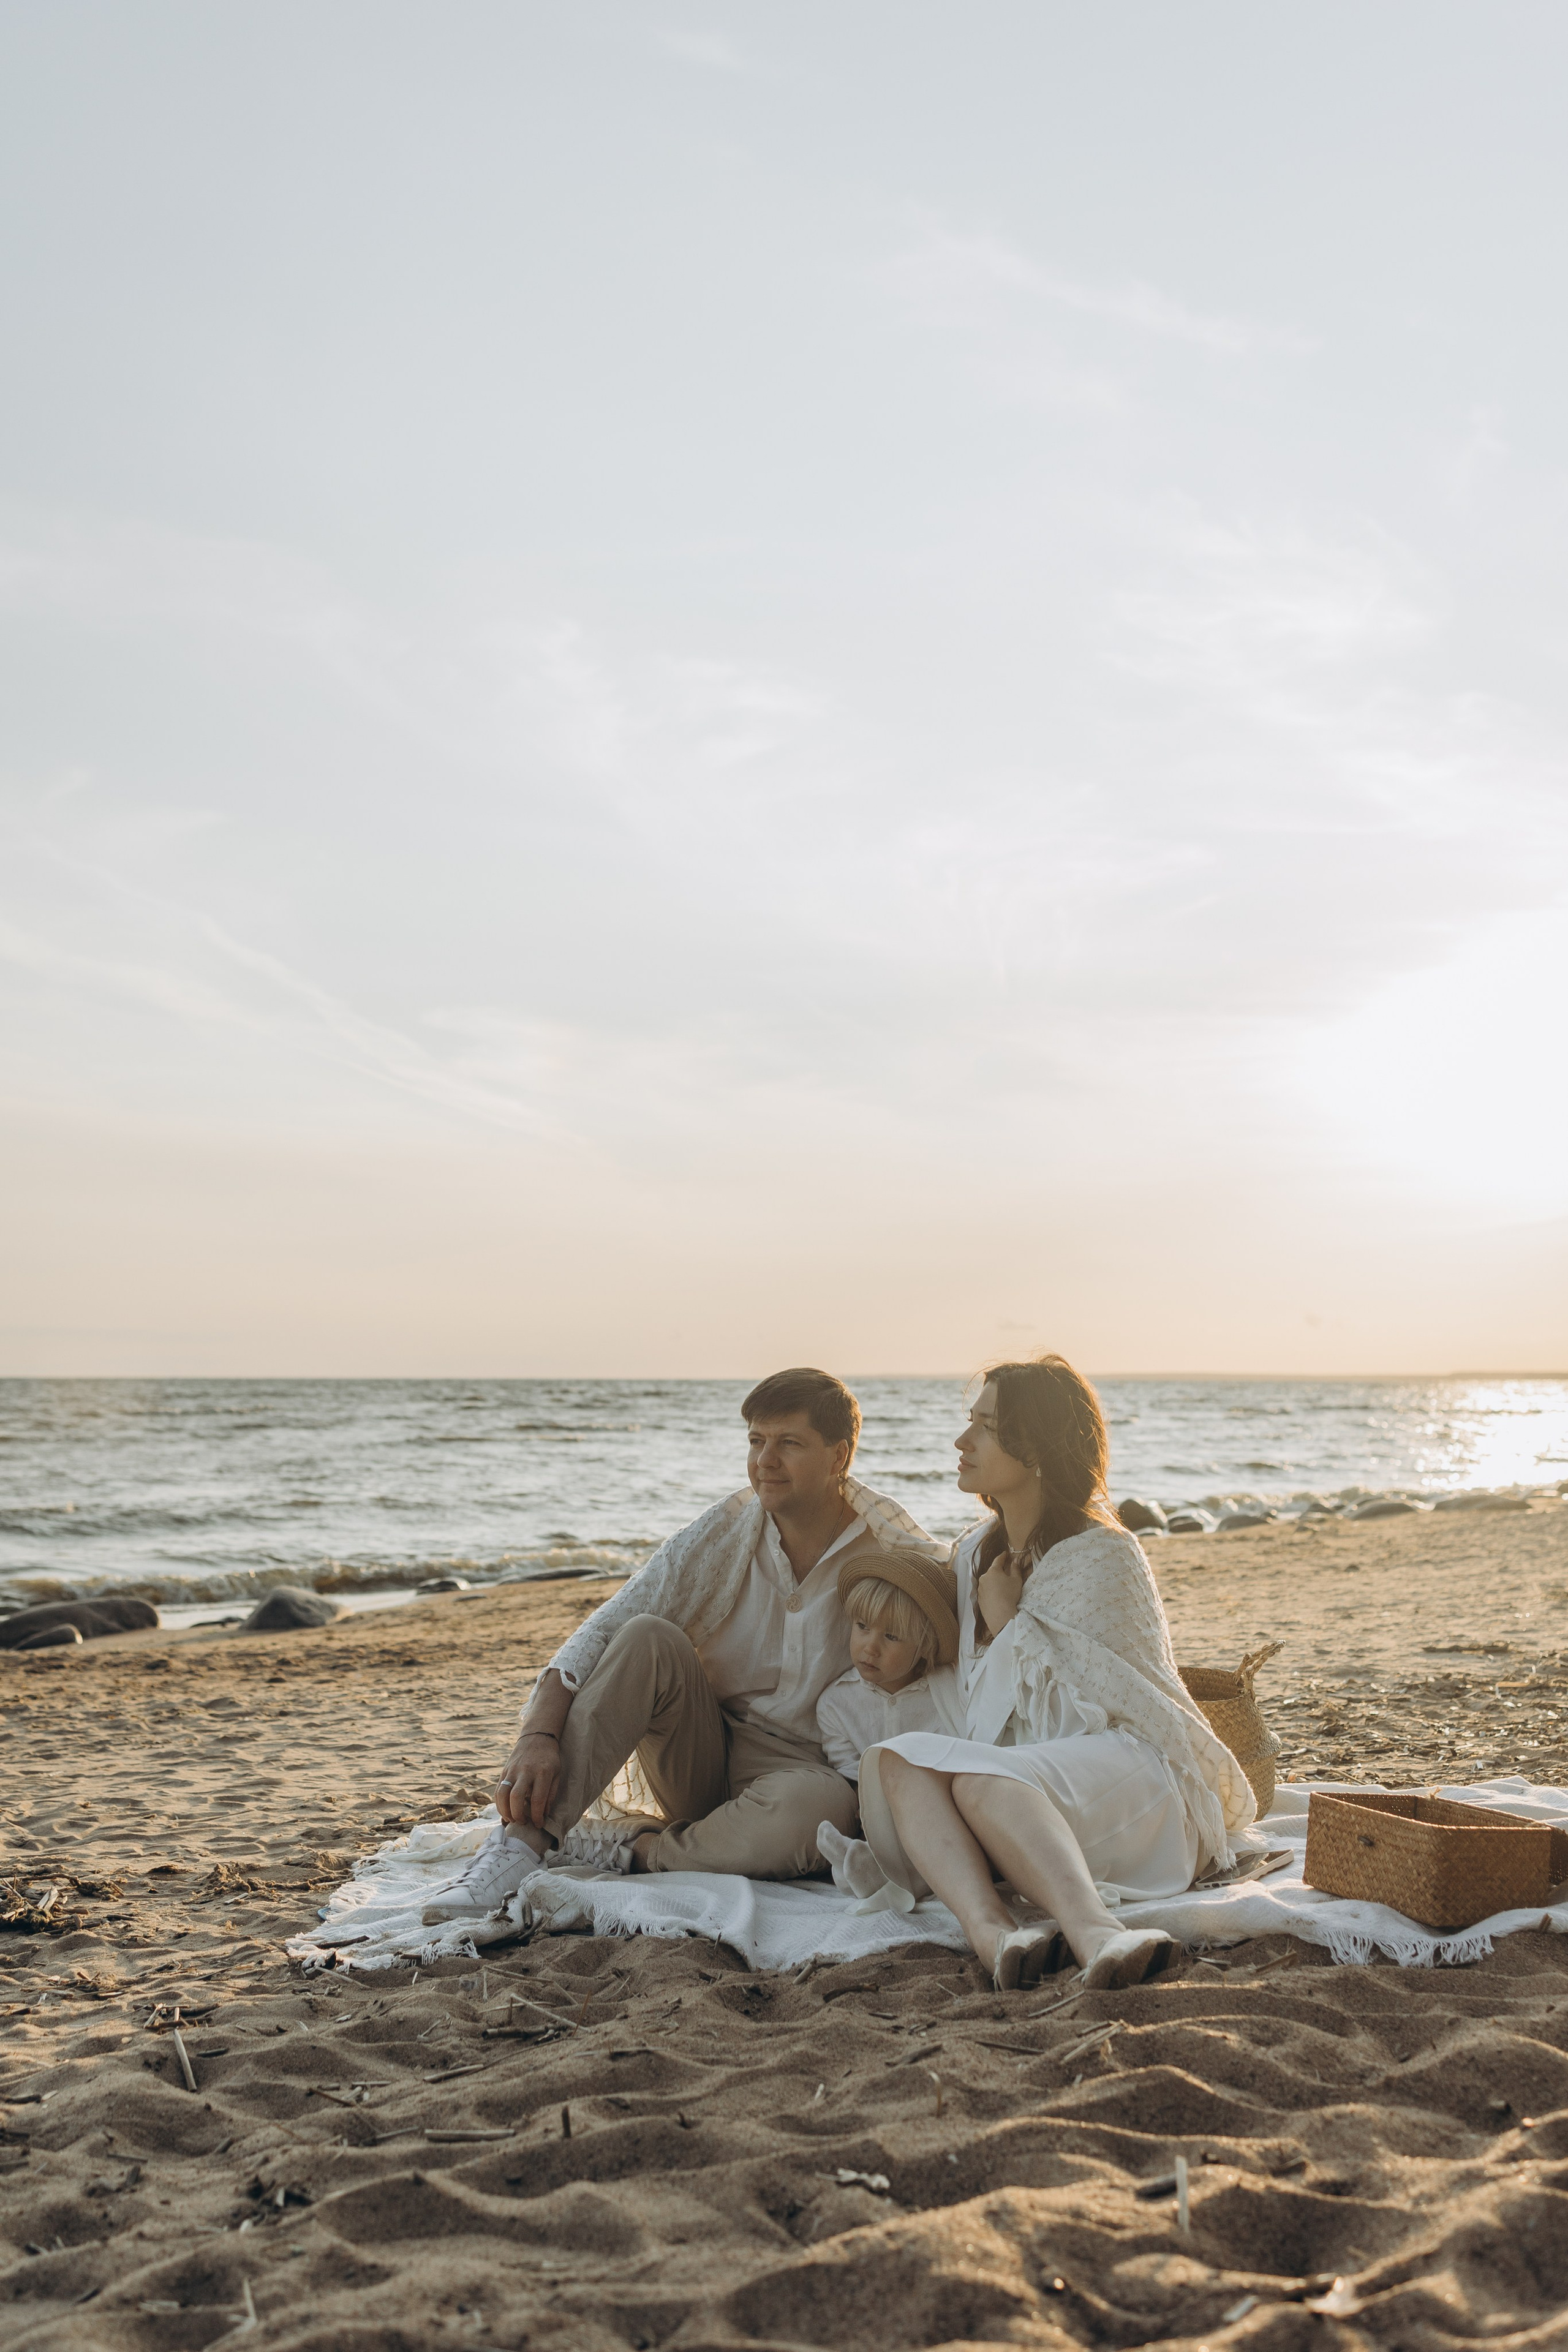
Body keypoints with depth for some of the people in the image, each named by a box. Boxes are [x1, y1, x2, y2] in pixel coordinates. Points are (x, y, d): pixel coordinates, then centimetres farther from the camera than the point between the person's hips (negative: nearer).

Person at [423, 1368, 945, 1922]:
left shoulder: (896, 1553, -9)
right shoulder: (723, 1533, -7)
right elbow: (598, 1635, -13)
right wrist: (538, 1736, -29)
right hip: (703, 1766, 2)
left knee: (816, 1806, -39)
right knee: (648, 1639, -26)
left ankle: (626, 1850, -18)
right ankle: (525, 1839, -26)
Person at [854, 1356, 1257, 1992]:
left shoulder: (1104, 1556, -6)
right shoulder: (977, 1553, 17)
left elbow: (1065, 1719, -10)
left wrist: (1006, 1624, -3)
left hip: (1126, 1768, -6)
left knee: (983, 1777, -37)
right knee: (893, 1759, -25)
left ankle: (1094, 1932, -61)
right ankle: (991, 1931, -50)